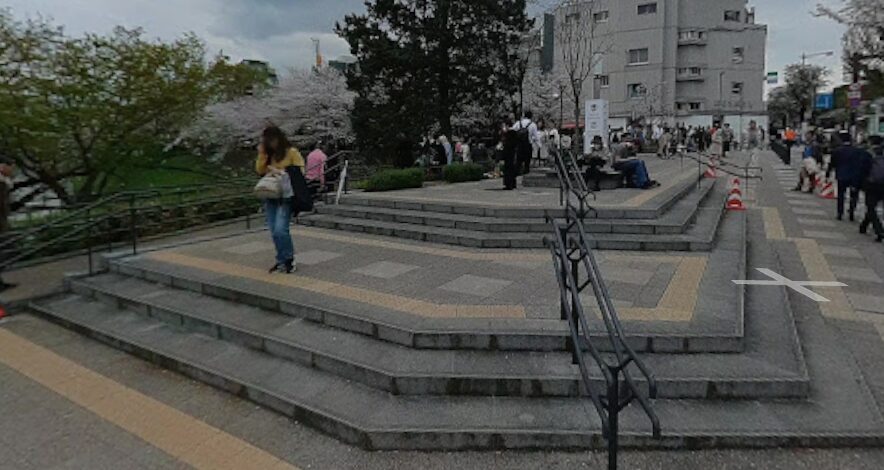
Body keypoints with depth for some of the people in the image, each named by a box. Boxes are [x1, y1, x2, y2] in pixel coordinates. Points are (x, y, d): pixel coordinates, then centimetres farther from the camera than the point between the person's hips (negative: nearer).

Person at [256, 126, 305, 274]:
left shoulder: (292, 152, -2)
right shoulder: (269, 154, 15)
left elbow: (299, 172, -7)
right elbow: (260, 171, 7)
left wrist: (281, 172, -14)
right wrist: (261, 153, -1)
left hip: (286, 196, -6)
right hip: (270, 196, 6)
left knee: (281, 229, -16)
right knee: (274, 232, 6)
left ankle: (289, 260, -1)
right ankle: (281, 261, 17)